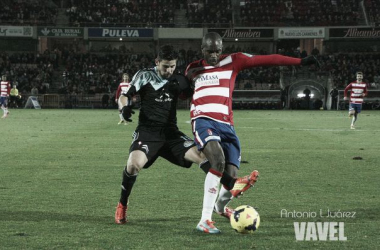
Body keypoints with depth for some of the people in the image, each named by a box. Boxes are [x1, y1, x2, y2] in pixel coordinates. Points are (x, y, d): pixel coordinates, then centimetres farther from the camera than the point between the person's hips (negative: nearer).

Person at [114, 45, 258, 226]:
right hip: (148, 132, -4)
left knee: (199, 154, -16)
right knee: (134, 164, -29)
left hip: (170, 132, 4)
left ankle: (232, 185, -23)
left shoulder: (178, 81, 12)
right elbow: (124, 96, -1)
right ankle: (122, 206, -9)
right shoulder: (144, 76, 1)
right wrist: (125, 107, -24)